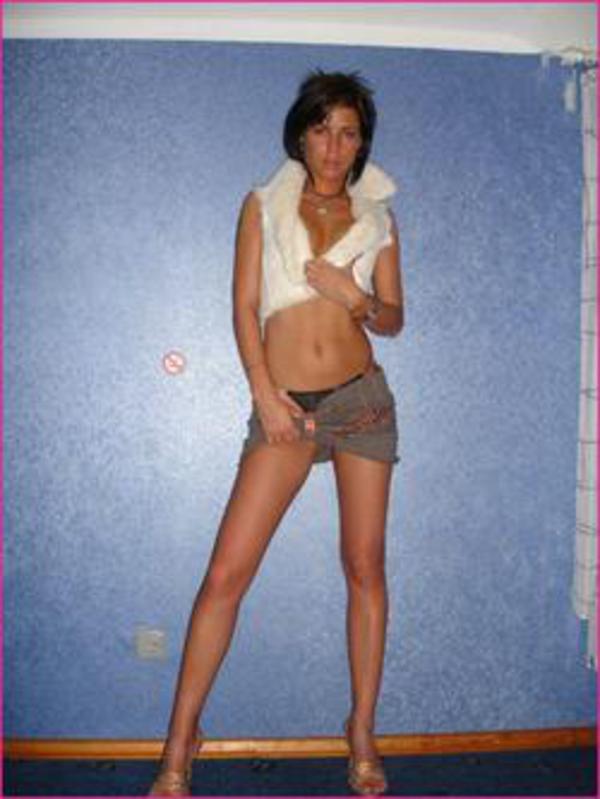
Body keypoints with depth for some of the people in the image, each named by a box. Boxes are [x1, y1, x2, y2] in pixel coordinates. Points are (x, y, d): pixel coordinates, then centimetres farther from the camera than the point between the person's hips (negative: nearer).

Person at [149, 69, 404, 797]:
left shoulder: (376, 218, 12)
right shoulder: (263, 205, 9)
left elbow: (393, 320, 12)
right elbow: (245, 307, 1)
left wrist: (355, 296, -10)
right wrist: (265, 394, -11)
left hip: (362, 398, 2)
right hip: (284, 405, -1)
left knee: (365, 568, 5)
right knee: (226, 573, -6)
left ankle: (362, 737, 20)